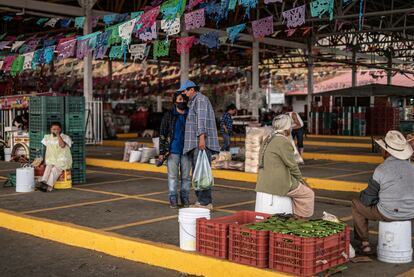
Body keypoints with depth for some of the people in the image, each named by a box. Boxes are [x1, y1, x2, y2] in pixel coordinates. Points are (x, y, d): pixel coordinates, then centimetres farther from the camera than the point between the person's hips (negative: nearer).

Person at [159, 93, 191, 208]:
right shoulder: (168, 115, 0)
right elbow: (162, 133, 1)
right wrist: (162, 152, -4)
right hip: (173, 150, -2)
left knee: (186, 176, 6)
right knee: (173, 176, 2)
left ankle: (185, 199, 16)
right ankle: (173, 199, 10)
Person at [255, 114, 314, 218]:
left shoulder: (268, 139, 12)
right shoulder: (284, 142, -16)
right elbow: (292, 165, -12)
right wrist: (300, 179, 6)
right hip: (278, 184, -9)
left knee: (296, 189, 28)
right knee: (308, 194, 5)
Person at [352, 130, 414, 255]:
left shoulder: (381, 170, -16)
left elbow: (367, 200, -9)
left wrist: (363, 194, 15)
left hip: (388, 214, -6)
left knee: (356, 204, 19)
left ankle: (364, 243, 20)